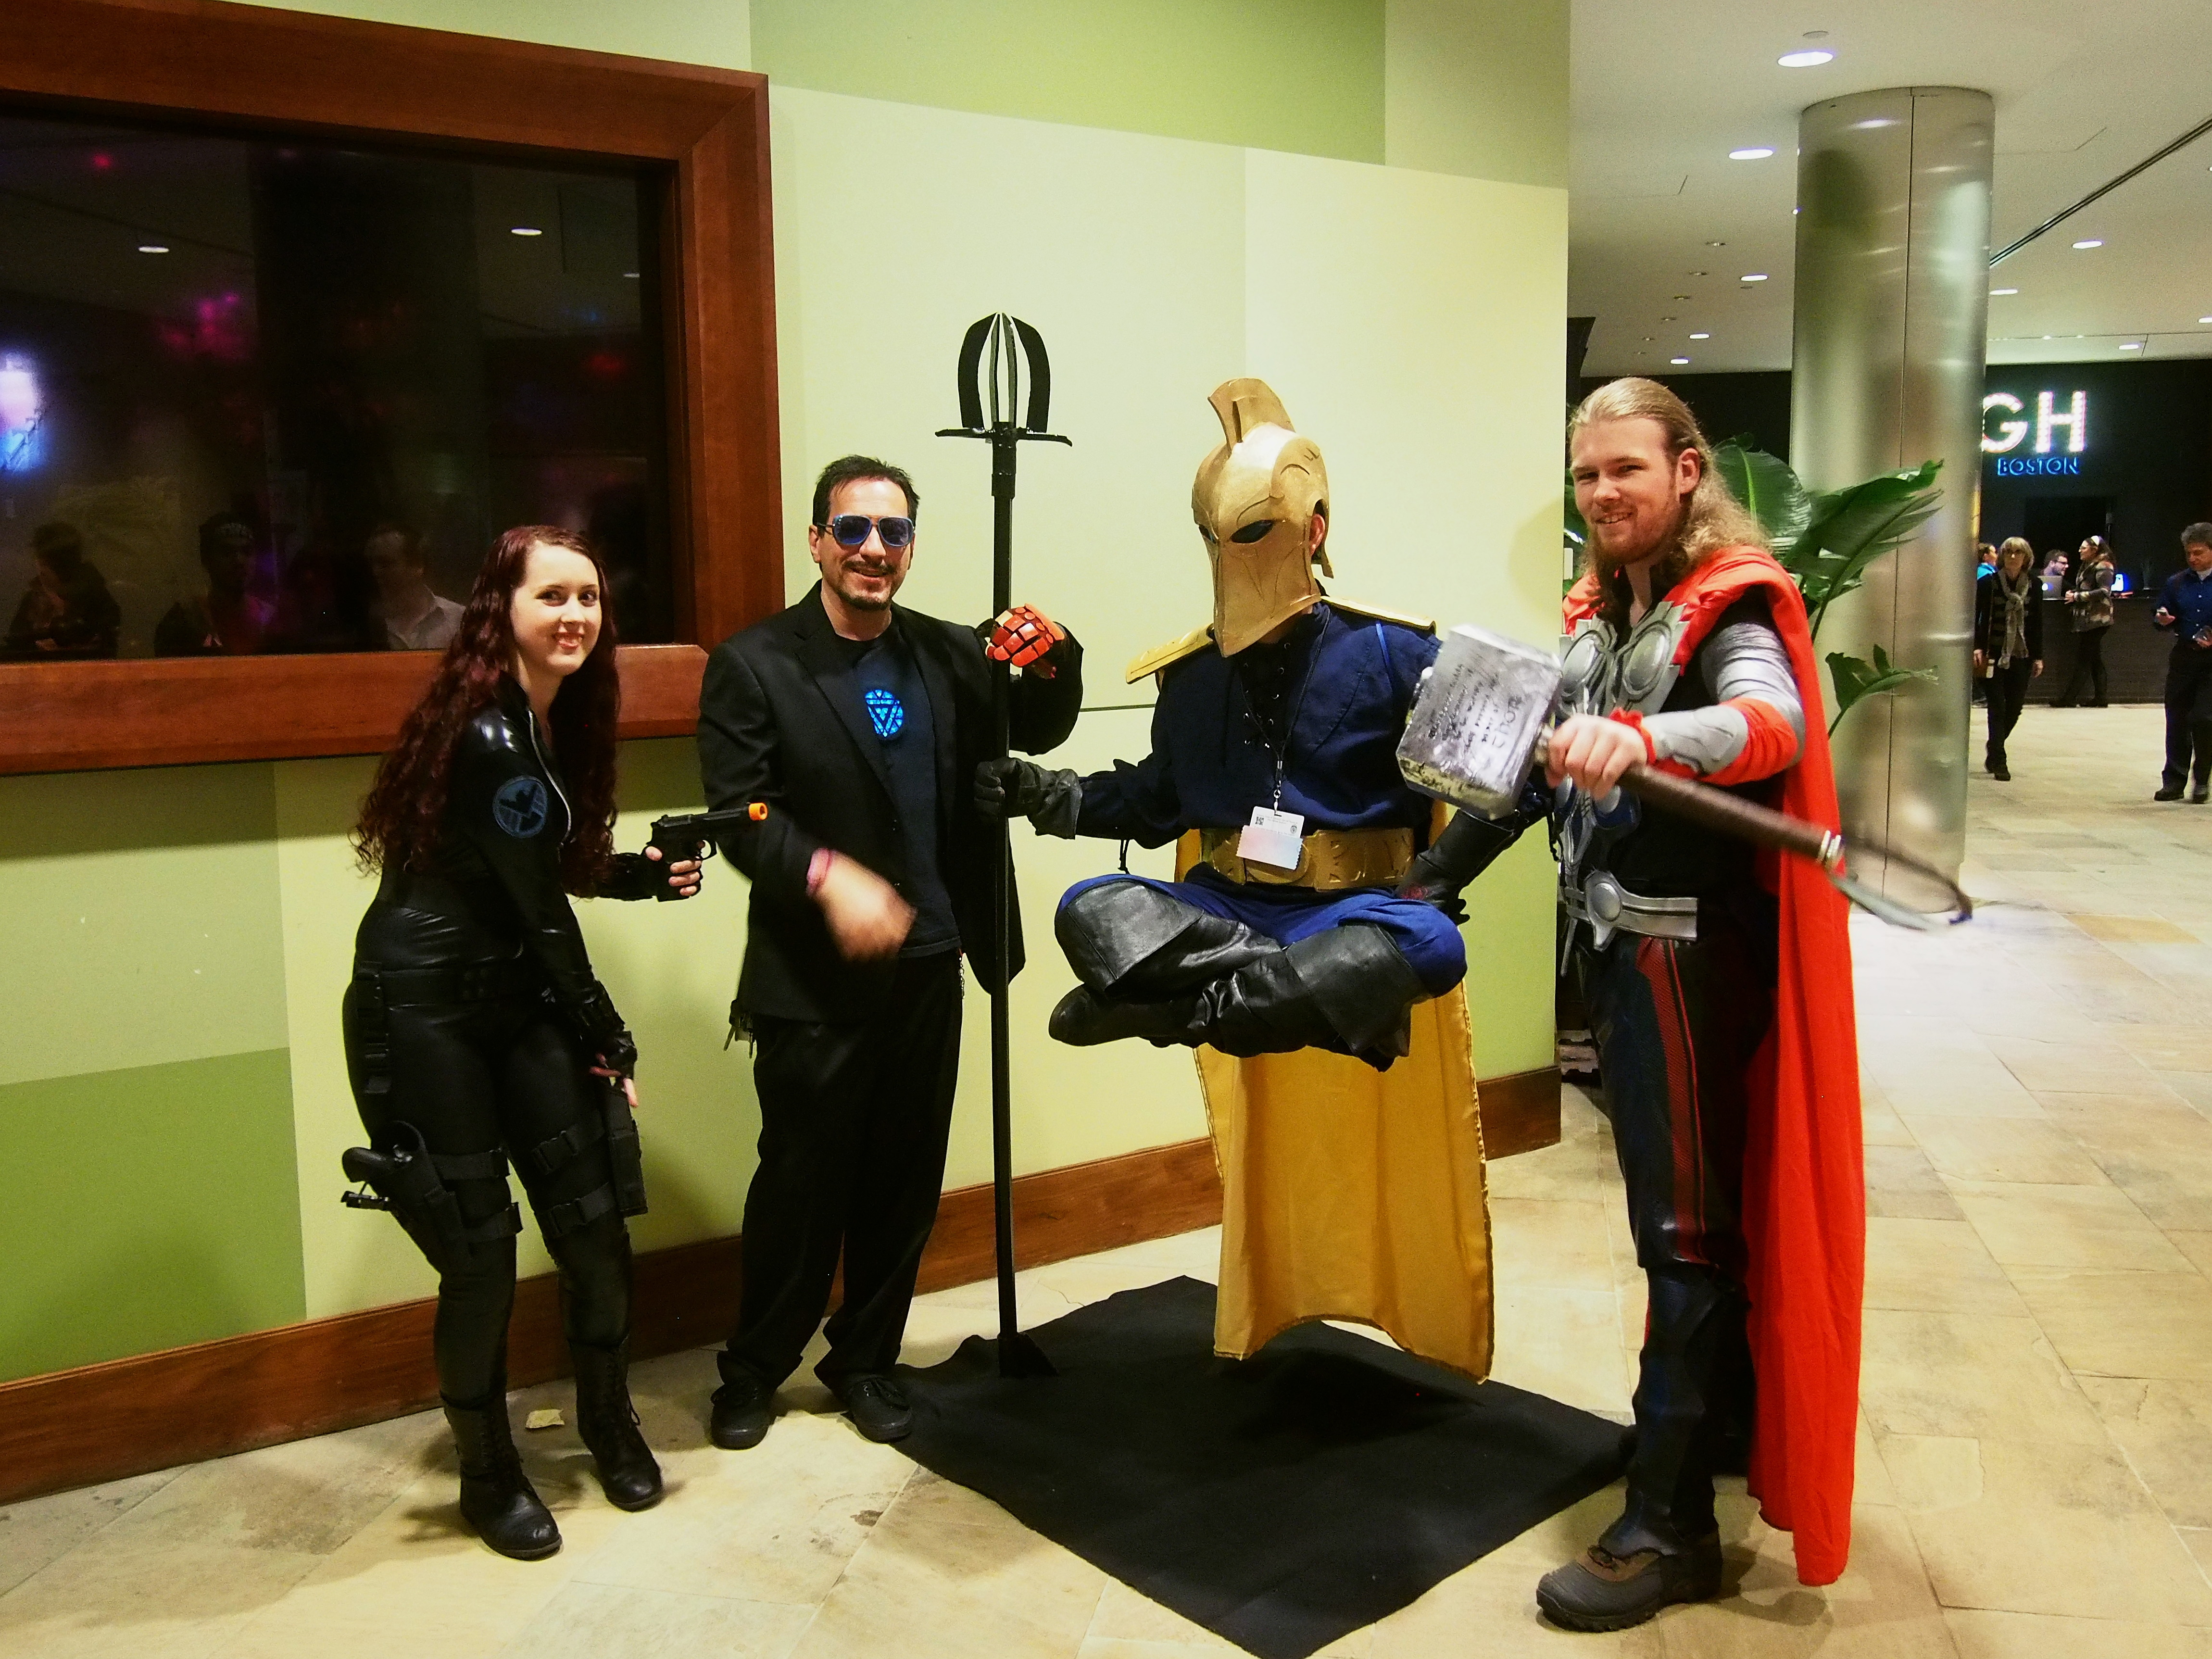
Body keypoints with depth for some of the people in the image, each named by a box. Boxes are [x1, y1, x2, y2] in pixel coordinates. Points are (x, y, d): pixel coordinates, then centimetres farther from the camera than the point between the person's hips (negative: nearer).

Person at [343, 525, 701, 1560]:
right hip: (423, 1012, -8)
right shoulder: (486, 734, -21)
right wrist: (610, 1041, -8)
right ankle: (488, 1472, 23)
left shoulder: (556, 720, 6)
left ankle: (609, 1420, 28)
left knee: (593, 1219, 6)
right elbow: (536, 908, -17)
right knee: (480, 1250, 1)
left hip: (518, 998, 8)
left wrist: (646, 875, -2)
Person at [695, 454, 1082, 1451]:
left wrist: (1053, 661, -10)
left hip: (928, 968, 4)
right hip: (813, 983, -4)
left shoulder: (950, 654, 8)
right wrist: (829, 877, -29)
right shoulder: (753, 666, -6)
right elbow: (740, 812, -13)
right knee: (801, 1182, 8)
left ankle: (865, 1360, 33)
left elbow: (1040, 731, 11)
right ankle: (753, 1370, 29)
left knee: (905, 1181, 13)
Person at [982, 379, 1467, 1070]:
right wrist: (1045, 794, 10)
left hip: (1350, 907, -3)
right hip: (1228, 905, 3)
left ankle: (1188, 1005, -30)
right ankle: (1318, 980, -29)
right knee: (1089, 909, -22)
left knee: (1429, 942, -36)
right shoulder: (1193, 673, 12)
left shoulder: (1388, 650, -1)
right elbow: (1157, 801, 21)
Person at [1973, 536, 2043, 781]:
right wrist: (1977, 648, -13)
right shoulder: (1988, 583, -1)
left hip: (2022, 655, 3)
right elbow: (1976, 617, -2)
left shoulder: (2034, 586, 7)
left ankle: (1994, 752, 25)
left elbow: (2038, 623, 9)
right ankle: (1998, 761, -2)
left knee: (2015, 707, 4)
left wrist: (2038, 656, 7)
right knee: (1998, 707, -5)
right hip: (1994, 655, -3)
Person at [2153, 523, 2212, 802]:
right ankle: (2175, 781, 13)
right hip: (2183, 658, 4)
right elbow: (2159, 620, 13)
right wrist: (2162, 621, -10)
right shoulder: (2176, 583, 8)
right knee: (2177, 720, 4)